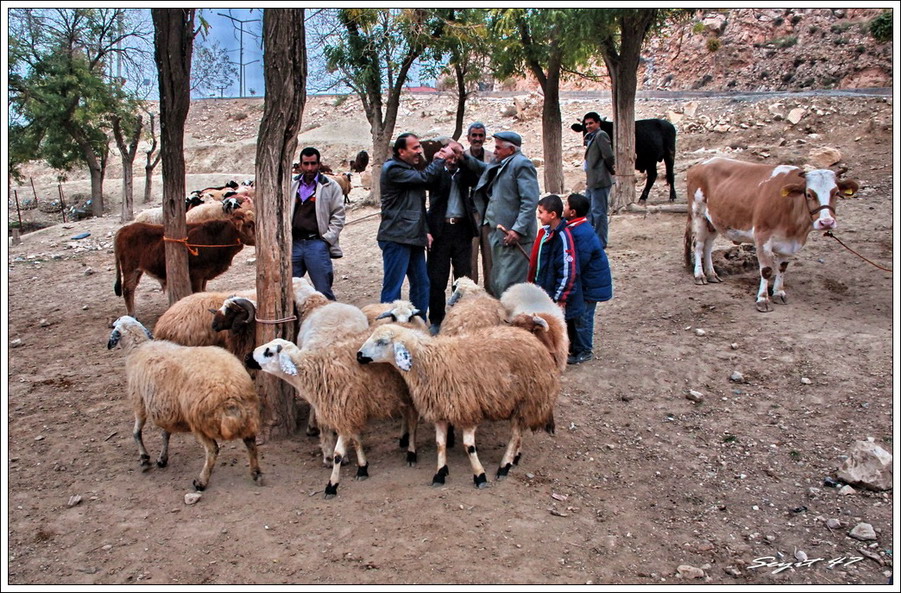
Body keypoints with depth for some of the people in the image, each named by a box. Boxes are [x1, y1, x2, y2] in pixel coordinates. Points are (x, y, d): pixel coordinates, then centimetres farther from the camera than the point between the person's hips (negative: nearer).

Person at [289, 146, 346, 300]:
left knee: (323, 291, -5)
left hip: (317, 243, -4)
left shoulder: (330, 186, 2)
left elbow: (338, 215, 0)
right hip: (294, 244, 4)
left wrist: (327, 238, -9)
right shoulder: (292, 185, 13)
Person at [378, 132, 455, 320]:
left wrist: (425, 231, 14)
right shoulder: (393, 169, -10)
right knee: (392, 286, -7)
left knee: (421, 284, 11)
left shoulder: (411, 170, 20)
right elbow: (424, 178, -18)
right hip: (396, 238, -9)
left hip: (414, 238, 9)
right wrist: (441, 158, -4)